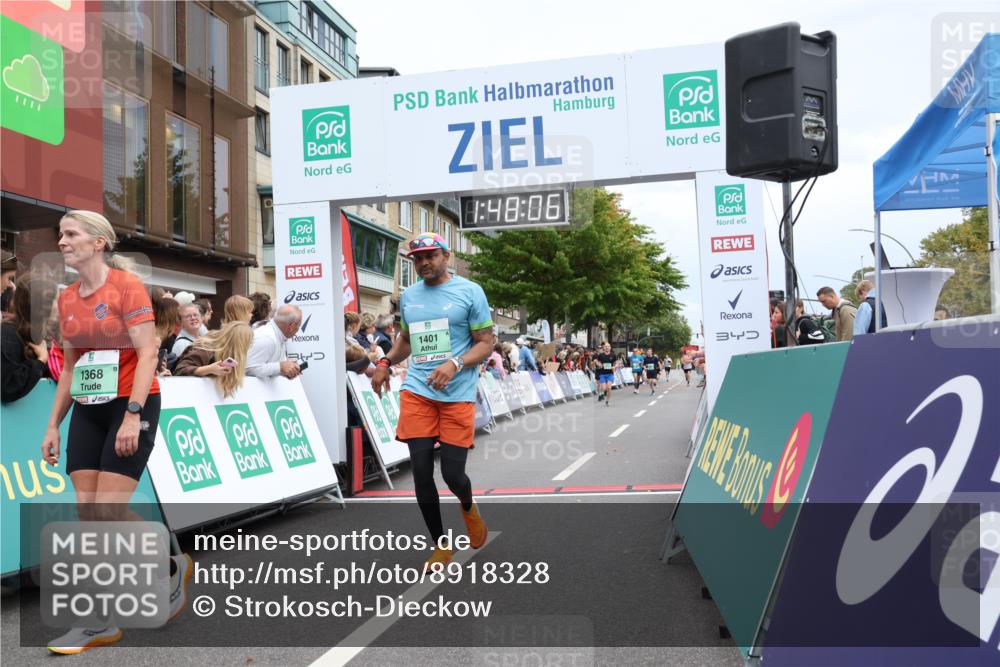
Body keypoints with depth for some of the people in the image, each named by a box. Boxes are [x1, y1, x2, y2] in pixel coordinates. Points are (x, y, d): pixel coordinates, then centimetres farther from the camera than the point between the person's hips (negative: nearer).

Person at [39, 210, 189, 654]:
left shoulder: (126, 286, -9)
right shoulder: (67, 298, 10)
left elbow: (148, 354, -15)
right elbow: (70, 367, 17)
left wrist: (132, 415, -22)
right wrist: (53, 425, 13)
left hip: (131, 406, -6)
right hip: (87, 411, 7)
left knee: (109, 510, -11)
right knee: (87, 513, 2)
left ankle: (172, 567, 14)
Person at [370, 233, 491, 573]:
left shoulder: (470, 291, -2)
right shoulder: (408, 296, 13)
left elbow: (486, 342, -3)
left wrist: (455, 364, -19)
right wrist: (386, 362, 10)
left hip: (457, 395, -3)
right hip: (416, 391, 4)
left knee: (452, 474, -4)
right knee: (421, 472, -2)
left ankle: (468, 508, 35)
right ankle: (440, 545, 17)